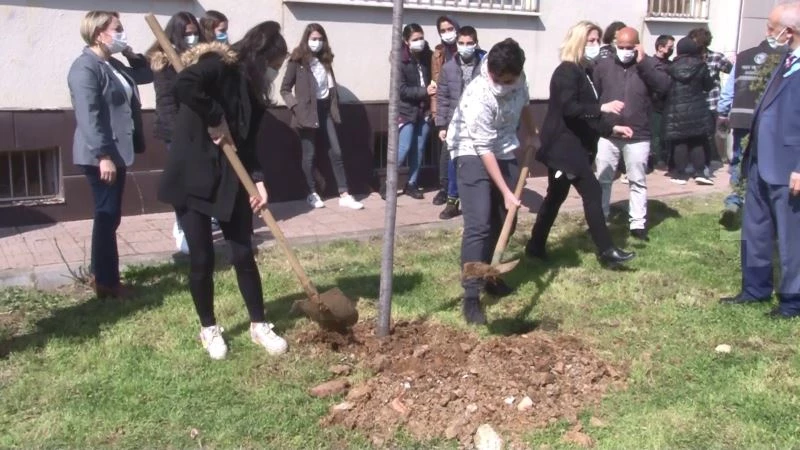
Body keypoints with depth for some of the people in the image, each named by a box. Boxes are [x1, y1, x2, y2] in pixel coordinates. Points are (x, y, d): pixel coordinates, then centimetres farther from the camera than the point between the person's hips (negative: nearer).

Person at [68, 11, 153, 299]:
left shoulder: (113, 65, 14)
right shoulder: (85, 67, -15)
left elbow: (146, 76, 27)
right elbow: (88, 116, -22)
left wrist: (133, 56, 10)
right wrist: (103, 156, -26)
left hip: (117, 151, 10)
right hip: (101, 156, -10)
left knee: (110, 216, 15)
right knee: (107, 216, -3)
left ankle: (101, 273, 26)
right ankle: (106, 282, 6)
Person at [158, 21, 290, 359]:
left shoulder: (253, 89, 8)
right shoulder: (219, 65, -15)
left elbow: (248, 141, 6)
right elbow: (184, 84, -35)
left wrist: (258, 179, -8)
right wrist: (215, 119, -24)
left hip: (232, 179, 7)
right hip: (193, 176, -6)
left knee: (243, 253, 7)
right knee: (202, 258, 3)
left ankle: (259, 325, 21)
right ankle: (209, 329, 22)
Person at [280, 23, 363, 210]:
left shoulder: (325, 59, 12)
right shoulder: (297, 61, -5)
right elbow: (285, 89, -4)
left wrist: (335, 105, 8)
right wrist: (296, 106, -15)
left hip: (326, 110, 5)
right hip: (308, 112, -5)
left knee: (336, 152, 2)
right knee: (309, 154, 3)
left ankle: (344, 195, 4)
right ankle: (312, 194, 16)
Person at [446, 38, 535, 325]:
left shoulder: (518, 81, -10)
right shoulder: (479, 96, -29)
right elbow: (484, 150, -27)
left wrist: (532, 136, 28)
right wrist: (506, 192, -26)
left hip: (505, 153, 7)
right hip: (473, 154, -7)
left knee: (505, 220, 10)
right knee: (479, 225, -16)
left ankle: (490, 275, 27)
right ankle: (471, 295, -13)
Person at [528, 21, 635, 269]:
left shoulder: (584, 71, 16)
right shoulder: (566, 71, -13)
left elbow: (587, 114, 18)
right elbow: (569, 108, -25)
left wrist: (612, 129, 12)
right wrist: (602, 107, -26)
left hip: (573, 145, 10)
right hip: (564, 144, -10)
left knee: (556, 195, 14)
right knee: (592, 192, -10)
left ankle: (536, 246, 23)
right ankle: (606, 251, -5)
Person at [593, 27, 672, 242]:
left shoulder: (649, 65, 0)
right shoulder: (603, 65, 4)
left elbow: (664, 86, -17)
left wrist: (643, 62, -19)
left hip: (638, 136, -1)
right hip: (607, 135, 1)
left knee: (638, 181, 7)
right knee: (602, 180, 8)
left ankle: (638, 224, 15)